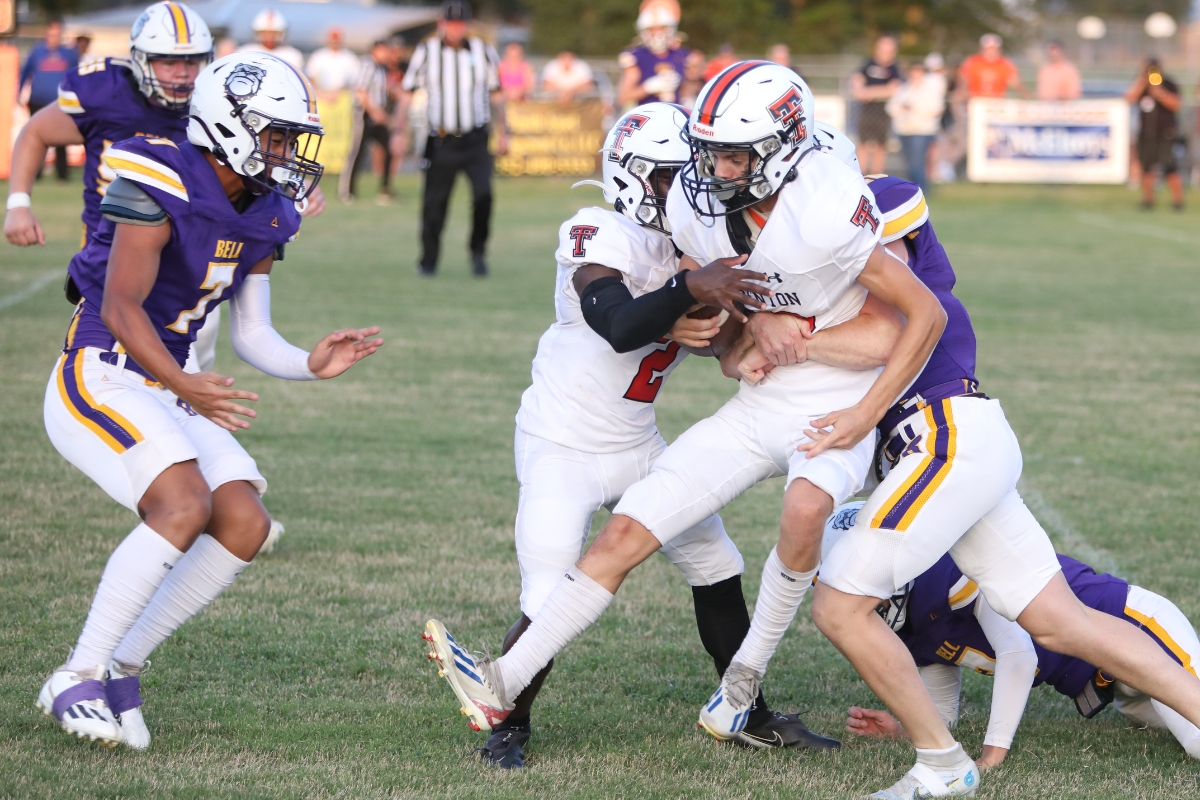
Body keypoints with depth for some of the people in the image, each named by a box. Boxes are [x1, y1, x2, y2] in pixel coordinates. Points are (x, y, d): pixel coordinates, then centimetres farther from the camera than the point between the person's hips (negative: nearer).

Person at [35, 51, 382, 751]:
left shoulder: (263, 218, 8)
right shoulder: (159, 185, -18)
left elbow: (251, 335, 12)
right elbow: (120, 308, -22)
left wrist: (311, 365, -7)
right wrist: (185, 386, -32)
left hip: (162, 389, 8)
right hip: (98, 378, -8)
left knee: (244, 524, -7)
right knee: (186, 507, -26)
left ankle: (119, 670, 5)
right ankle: (76, 680, -14)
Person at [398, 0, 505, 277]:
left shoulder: (482, 51, 5)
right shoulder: (427, 51, 1)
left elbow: (495, 94, 14)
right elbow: (407, 93, 5)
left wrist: (502, 133, 12)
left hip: (475, 140, 0)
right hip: (441, 142, 0)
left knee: (483, 194, -18)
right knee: (434, 202, 1)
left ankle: (478, 253, 2)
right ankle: (428, 261, 18)